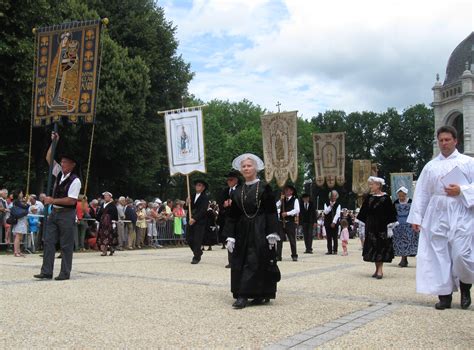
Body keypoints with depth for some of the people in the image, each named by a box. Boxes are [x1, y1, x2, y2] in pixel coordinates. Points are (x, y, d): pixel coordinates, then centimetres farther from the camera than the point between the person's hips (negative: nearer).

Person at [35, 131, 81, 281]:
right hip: (54, 212, 7)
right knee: (48, 241, 2)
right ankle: (46, 272, 4)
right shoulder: (59, 173, 10)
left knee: (66, 244, 0)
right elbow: (49, 158, 16)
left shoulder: (75, 181, -11)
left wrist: (53, 200, -18)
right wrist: (54, 142, 8)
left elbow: (71, 200, -18)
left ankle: (65, 273, 7)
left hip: (67, 214, -7)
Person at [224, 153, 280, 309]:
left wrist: (272, 234, -14)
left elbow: (272, 212, -7)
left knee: (255, 262, -7)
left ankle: (243, 296, -6)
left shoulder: (264, 188, -3)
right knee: (240, 264, 4)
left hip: (260, 232, -5)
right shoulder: (237, 191, 10)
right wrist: (230, 236, 1)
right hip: (243, 232, 5)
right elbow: (232, 215, 9)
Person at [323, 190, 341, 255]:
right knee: (329, 237, 2)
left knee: (335, 237, 0)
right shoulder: (326, 204, 6)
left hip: (335, 223, -2)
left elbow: (337, 214, -8)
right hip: (328, 223, 2)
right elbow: (325, 212, -6)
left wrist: (334, 222, -16)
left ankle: (335, 250, 6)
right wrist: (330, 206, -17)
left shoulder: (338, 205, 0)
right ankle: (329, 250, 5)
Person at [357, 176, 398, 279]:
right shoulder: (369, 198, 8)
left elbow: (391, 213, -6)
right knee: (373, 246, 6)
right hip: (371, 226, 5)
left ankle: (380, 269, -3)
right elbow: (364, 212, 14)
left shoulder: (385, 198, -6)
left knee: (381, 246, -5)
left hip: (382, 226, -5)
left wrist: (390, 226, -9)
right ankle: (377, 269, 15)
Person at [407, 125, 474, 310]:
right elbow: (421, 193, 11)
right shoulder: (430, 166, 14)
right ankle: (445, 295, 9)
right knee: (439, 255, 0)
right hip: (436, 215, 3)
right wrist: (416, 217, 5)